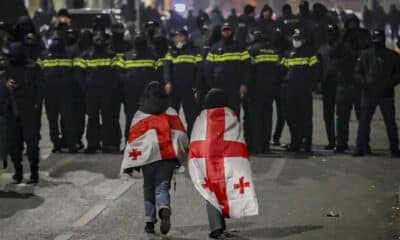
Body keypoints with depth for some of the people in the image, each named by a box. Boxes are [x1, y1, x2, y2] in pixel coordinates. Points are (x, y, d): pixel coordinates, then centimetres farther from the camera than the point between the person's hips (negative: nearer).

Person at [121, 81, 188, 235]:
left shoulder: (140, 115, 2)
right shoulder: (171, 113, 7)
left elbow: (133, 139, 1)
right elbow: (181, 135, 8)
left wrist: (130, 163, 3)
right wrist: (183, 154, 18)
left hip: (149, 156, -1)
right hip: (169, 155, 1)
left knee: (149, 188, 11)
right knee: (163, 185, 1)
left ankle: (150, 222, 10)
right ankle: (165, 210, -29)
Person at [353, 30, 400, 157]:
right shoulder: (365, 55, 7)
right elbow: (358, 71, 9)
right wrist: (363, 82, -9)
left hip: (386, 94, 0)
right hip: (368, 94, 1)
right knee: (364, 121, -1)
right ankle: (361, 147, 4)